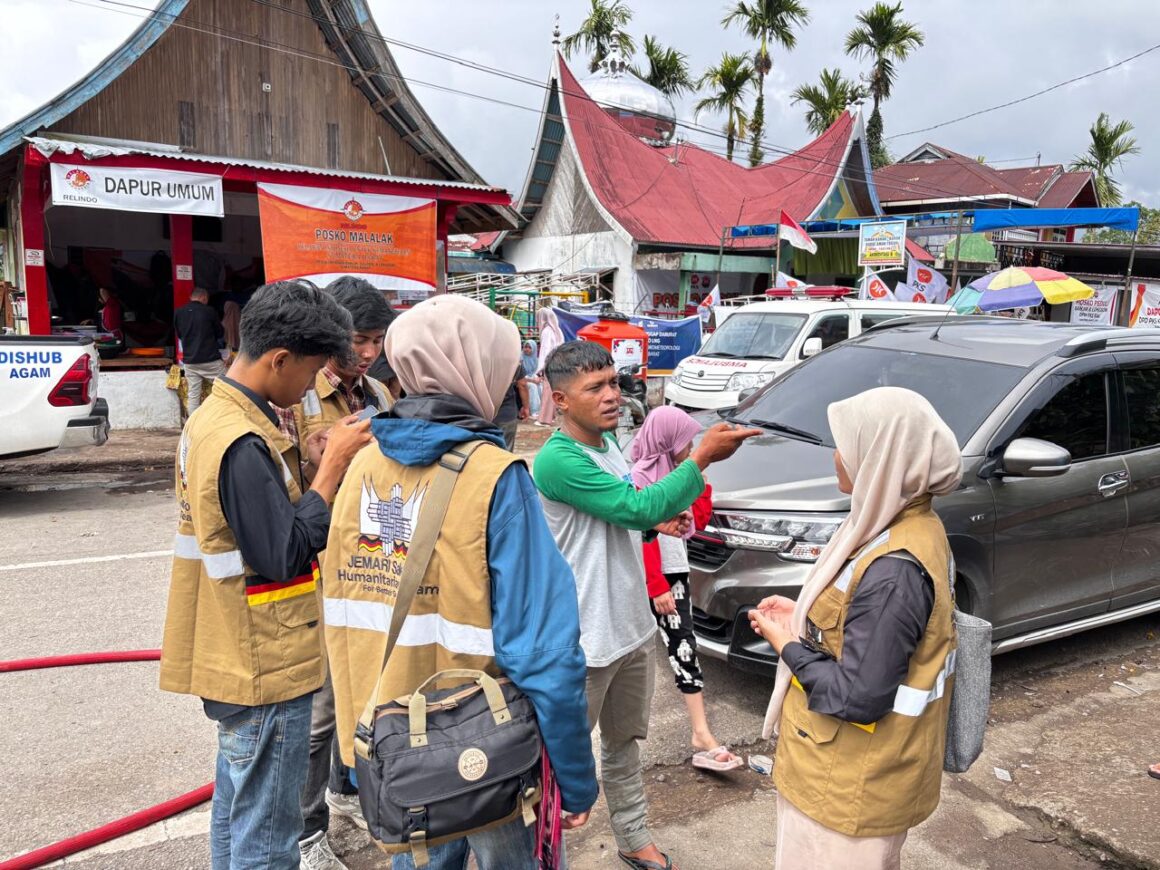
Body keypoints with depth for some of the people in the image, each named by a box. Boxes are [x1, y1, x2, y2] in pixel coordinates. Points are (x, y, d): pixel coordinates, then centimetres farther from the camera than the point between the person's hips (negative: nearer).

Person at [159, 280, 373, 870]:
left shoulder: (213, 417, 6)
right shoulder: (243, 444, -25)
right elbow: (286, 559, -24)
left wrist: (314, 466, -1)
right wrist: (331, 467, -18)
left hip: (234, 661, 10)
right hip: (266, 670, -10)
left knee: (236, 810, 24)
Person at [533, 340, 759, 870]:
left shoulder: (609, 442, 5)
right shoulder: (556, 461, -24)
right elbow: (636, 507, -27)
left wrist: (656, 520, -1)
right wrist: (702, 457, -28)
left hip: (632, 626, 9)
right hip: (584, 643, -8)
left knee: (624, 743, 24)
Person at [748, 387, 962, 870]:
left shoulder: (893, 570, -32)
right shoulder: (910, 525, -1)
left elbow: (859, 698, -28)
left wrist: (788, 645, -15)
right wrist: (803, 616, 1)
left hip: (853, 787, -9)